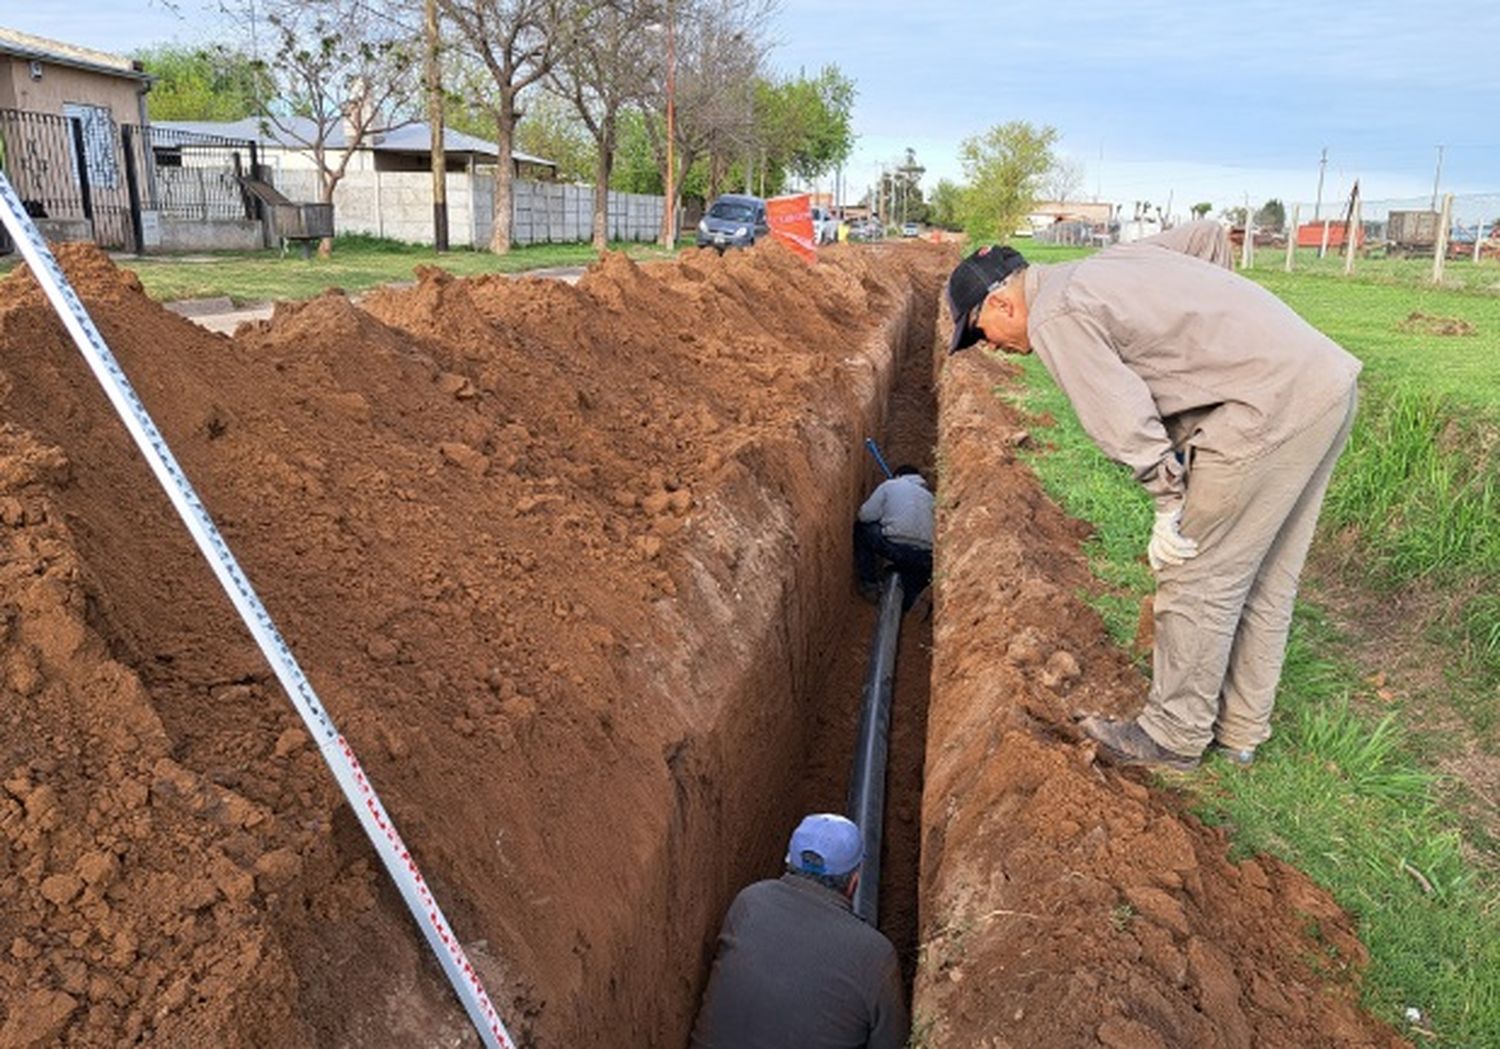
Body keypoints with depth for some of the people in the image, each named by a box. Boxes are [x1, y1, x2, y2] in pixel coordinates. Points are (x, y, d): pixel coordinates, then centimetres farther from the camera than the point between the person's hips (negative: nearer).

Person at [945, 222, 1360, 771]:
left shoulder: (1054, 317, -7)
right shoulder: (1108, 261, 21)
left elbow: (1123, 420, -14)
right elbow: (1207, 235, 33)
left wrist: (1170, 504, -4)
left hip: (1273, 404, -10)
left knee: (1197, 577, 1)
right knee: (1265, 578, 17)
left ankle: (1174, 736, 15)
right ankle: (1240, 728, 29)